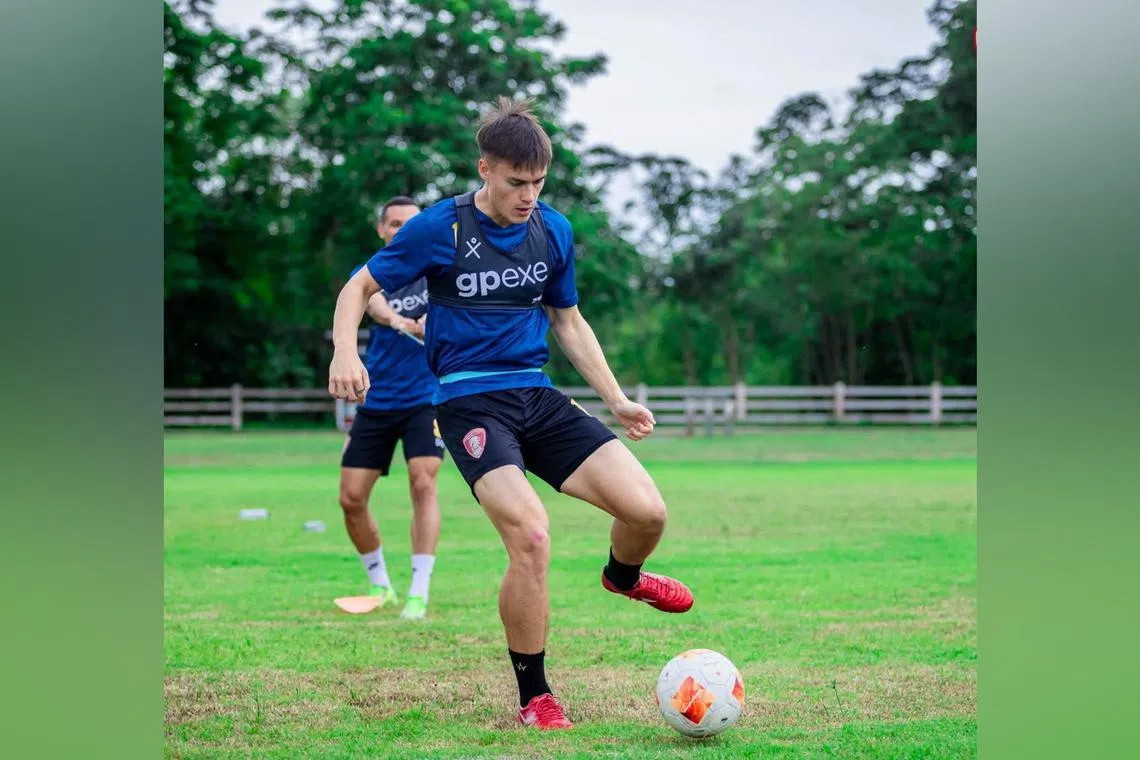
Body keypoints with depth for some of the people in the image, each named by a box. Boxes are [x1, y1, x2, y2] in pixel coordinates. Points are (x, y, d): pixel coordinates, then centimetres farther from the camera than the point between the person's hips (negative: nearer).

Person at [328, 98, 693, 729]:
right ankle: (535, 700, -8)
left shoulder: (554, 230, 7)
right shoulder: (440, 229, -7)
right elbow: (359, 288, 1)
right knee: (531, 535, -27)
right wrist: (346, 353, -18)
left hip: (538, 397, 5)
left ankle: (622, 575, 28)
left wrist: (616, 401, 17)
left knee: (646, 510, -12)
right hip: (470, 401, -5)